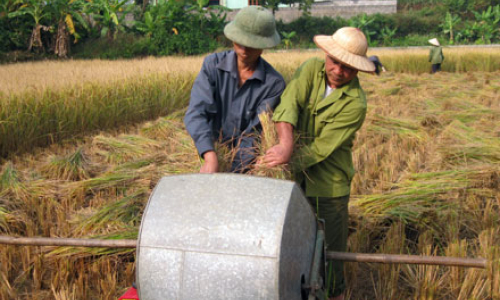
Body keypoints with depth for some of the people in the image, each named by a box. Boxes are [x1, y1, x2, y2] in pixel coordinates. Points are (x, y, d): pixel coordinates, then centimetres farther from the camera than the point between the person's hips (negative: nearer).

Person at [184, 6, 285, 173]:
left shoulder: (274, 83, -12)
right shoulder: (212, 65, -8)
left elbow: (254, 135, -14)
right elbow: (196, 113, -20)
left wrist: (232, 174, -26)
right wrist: (210, 157, -36)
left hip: (245, 166, -1)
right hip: (208, 154, 1)